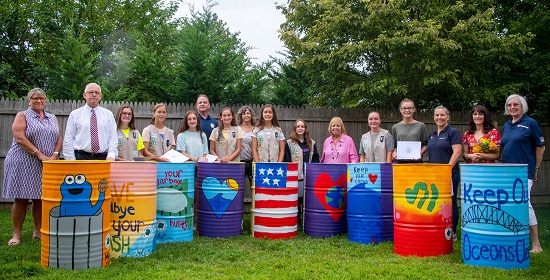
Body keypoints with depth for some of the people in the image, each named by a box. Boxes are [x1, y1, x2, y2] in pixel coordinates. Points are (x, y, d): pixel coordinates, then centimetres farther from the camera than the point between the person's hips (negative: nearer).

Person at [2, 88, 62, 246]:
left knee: (41, 199, 6)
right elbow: (20, 138, -11)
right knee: (21, 199, -1)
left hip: (47, 165, 4)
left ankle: (38, 231, 15)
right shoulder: (22, 116, 2)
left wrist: (54, 155, -9)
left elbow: (59, 139, 10)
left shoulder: (52, 119, 15)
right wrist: (40, 155, -17)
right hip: (24, 164, -4)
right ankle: (17, 234, 7)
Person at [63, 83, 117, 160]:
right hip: (81, 158, -1)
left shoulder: (108, 114, 12)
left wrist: (111, 156, -10)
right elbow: (68, 139, 5)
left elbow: (113, 137, 5)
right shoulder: (75, 114, 8)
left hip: (103, 158, 1)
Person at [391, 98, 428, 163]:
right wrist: (394, 153, -5)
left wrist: (420, 153, -9)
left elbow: (425, 144, 8)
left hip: (416, 161, -1)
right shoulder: (395, 127, 10)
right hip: (400, 161, 1)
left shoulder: (421, 125, 7)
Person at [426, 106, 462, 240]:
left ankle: (452, 232, 8)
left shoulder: (453, 132, -3)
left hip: (449, 173, -6)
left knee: (450, 203, 0)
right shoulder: (431, 135, 17)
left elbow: (457, 152, -12)